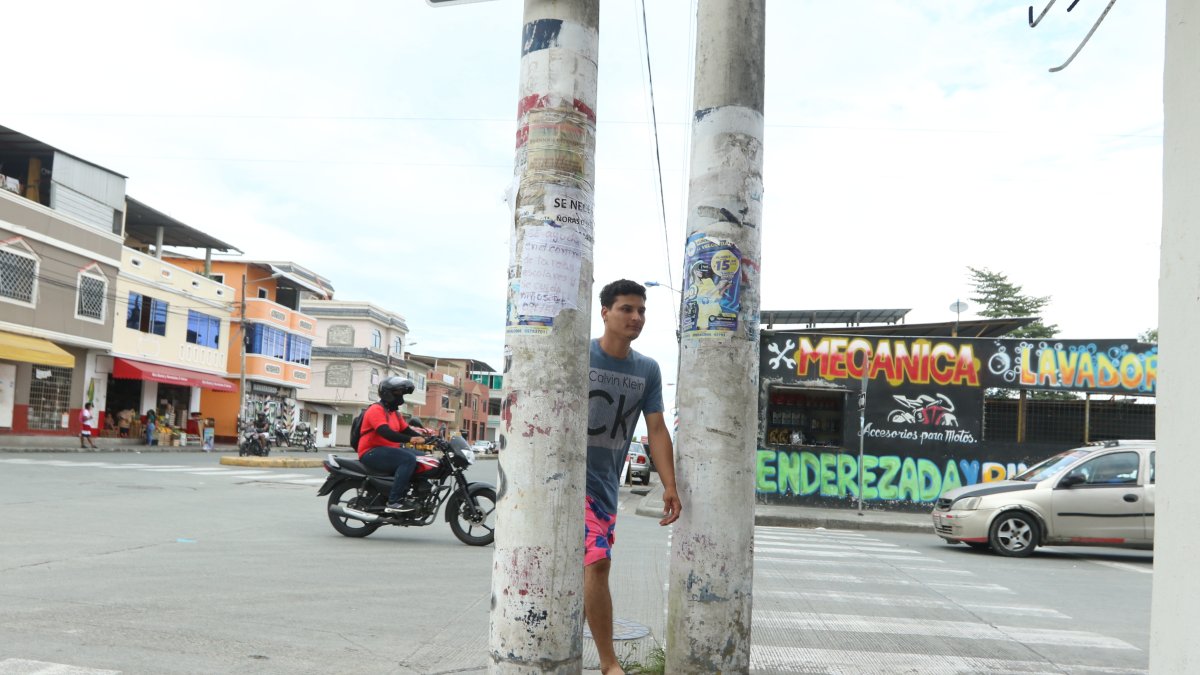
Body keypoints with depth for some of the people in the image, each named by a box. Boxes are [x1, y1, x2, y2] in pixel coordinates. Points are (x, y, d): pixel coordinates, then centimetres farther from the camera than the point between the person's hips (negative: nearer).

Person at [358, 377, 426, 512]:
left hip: (387, 450, 10)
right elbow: (386, 432, -26)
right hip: (372, 453, -10)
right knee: (409, 459, -28)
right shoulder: (376, 410, -12)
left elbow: (407, 431, 13)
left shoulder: (394, 413, 20)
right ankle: (393, 501, -29)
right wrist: (409, 439, -35)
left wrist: (424, 439, -4)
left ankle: (402, 496, -2)